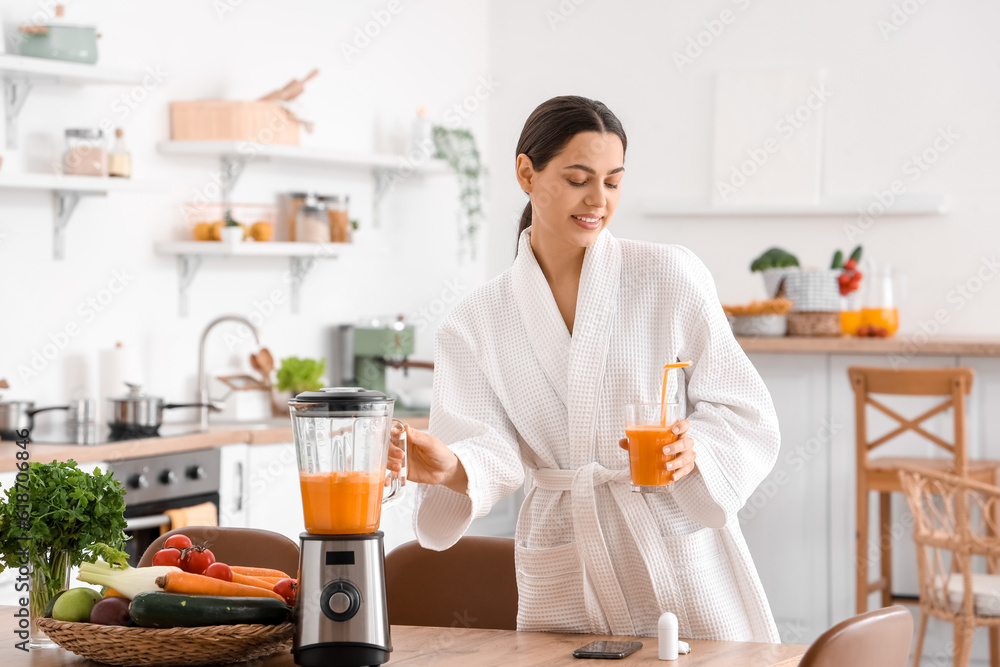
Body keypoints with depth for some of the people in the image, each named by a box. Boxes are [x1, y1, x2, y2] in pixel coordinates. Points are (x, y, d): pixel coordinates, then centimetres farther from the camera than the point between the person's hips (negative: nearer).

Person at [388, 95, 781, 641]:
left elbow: (742, 410, -4)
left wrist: (692, 449, -25)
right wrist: (449, 467, -30)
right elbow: (494, 451, -8)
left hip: (680, 560, -1)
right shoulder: (477, 323, 3)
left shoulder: (670, 275, -3)